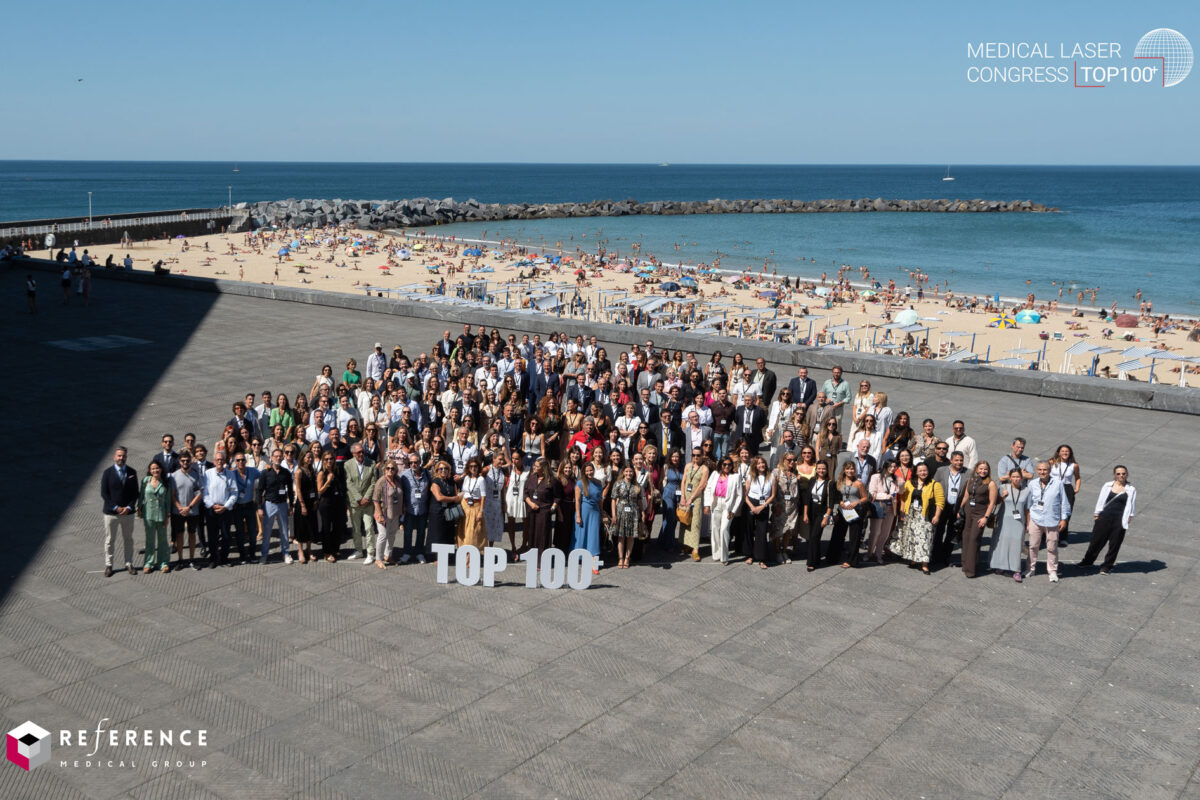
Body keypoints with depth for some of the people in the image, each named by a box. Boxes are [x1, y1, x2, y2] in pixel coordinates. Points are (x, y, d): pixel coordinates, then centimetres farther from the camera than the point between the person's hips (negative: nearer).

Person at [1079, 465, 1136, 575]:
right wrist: (1096, 515, 3)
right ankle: (1087, 561, 24)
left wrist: (1128, 518, -5)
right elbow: (1100, 501, 9)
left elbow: (1131, 508, 5)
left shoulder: (1131, 490, 4)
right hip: (1104, 518, 1)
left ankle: (1106, 566, 17)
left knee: (1114, 544, 3)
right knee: (1096, 540, 6)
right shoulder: (1107, 486, 8)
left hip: (1119, 521, -1)